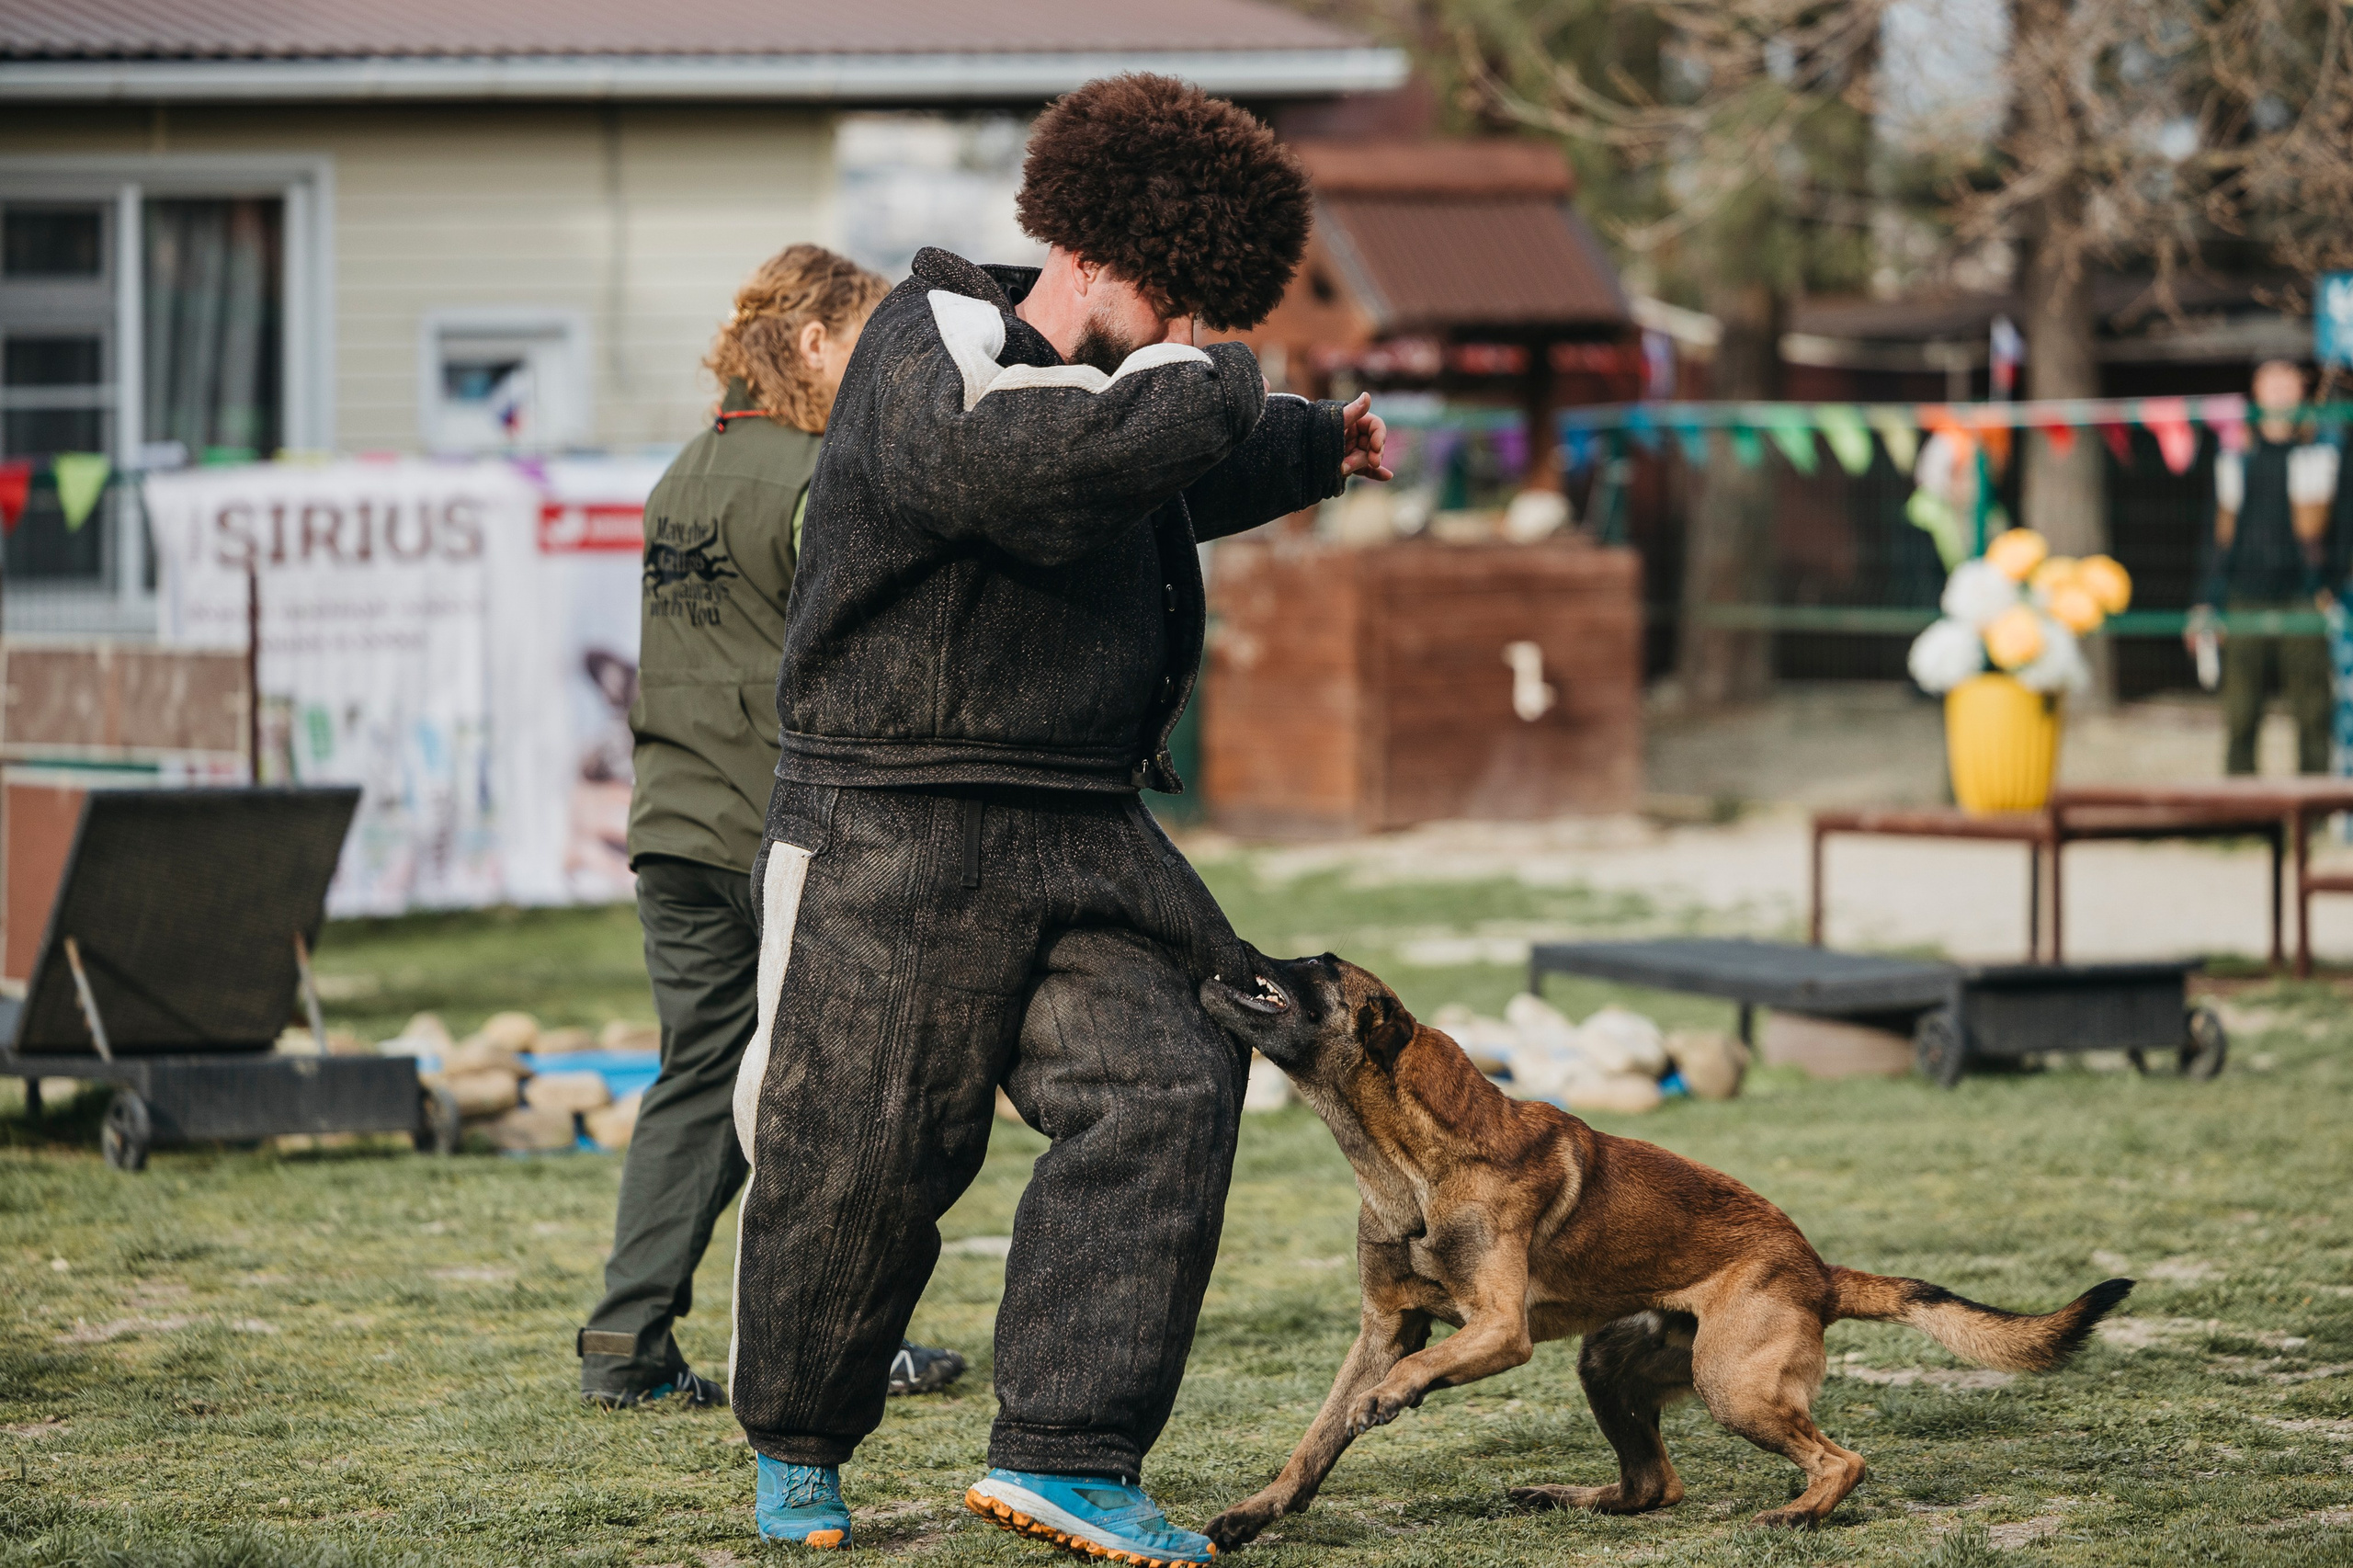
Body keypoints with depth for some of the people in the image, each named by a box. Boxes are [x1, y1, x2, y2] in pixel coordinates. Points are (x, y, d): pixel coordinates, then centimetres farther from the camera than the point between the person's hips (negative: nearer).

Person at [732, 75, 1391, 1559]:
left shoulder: (1104, 381, 15)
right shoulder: (933, 367, -15)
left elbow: (1186, 483, 39)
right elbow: (1108, 456, -33)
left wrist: (1318, 451, 48)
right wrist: (1214, 380, -17)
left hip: (1081, 838, 8)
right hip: (896, 837, -8)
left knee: (1161, 1094, -11)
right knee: (861, 1159, 0)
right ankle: (798, 1448, 25)